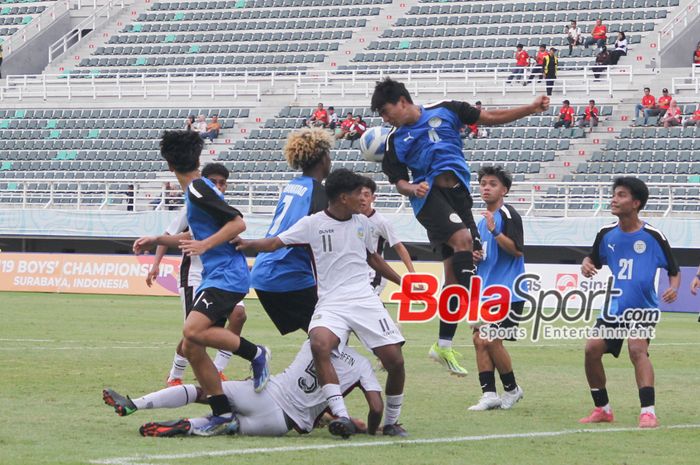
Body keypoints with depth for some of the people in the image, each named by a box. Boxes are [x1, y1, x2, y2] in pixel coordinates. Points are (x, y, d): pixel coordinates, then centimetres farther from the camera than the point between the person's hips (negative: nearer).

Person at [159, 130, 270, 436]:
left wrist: (204, 245, -23)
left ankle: (255, 354, -11)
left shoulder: (198, 190, -11)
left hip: (227, 276, -10)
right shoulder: (195, 190, 18)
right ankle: (222, 412, 8)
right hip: (214, 277, 10)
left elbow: (238, 223, -18)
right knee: (190, 349, 4)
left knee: (193, 331, -28)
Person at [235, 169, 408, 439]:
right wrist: (247, 244, -22)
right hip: (330, 303, -4)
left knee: (394, 360, -9)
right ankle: (342, 417, -36)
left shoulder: (362, 223, 13)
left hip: (365, 300, 4)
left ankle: (391, 422, 15)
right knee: (319, 344, -34)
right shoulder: (313, 224, 1)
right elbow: (276, 242, -5)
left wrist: (401, 280, 31)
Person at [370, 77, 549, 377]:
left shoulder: (445, 111, 8)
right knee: (463, 239, -31)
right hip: (429, 195, -2)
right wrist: (413, 189, -13)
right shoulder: (395, 141, 7)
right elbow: (399, 181, 10)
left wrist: (532, 108, 2)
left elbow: (490, 118, 10)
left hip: (458, 192, 2)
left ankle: (443, 344, 4)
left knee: (454, 270, -1)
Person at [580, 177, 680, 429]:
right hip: (613, 309, 4)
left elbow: (674, 270, 2)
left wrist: (674, 287, -18)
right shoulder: (607, 234, 2)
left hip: (643, 309, -4)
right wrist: (586, 265, -4)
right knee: (592, 349, -8)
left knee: (637, 348, -25)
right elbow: (593, 260, 19)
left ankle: (648, 412, -27)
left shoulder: (653, 236, -8)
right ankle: (602, 409, 12)